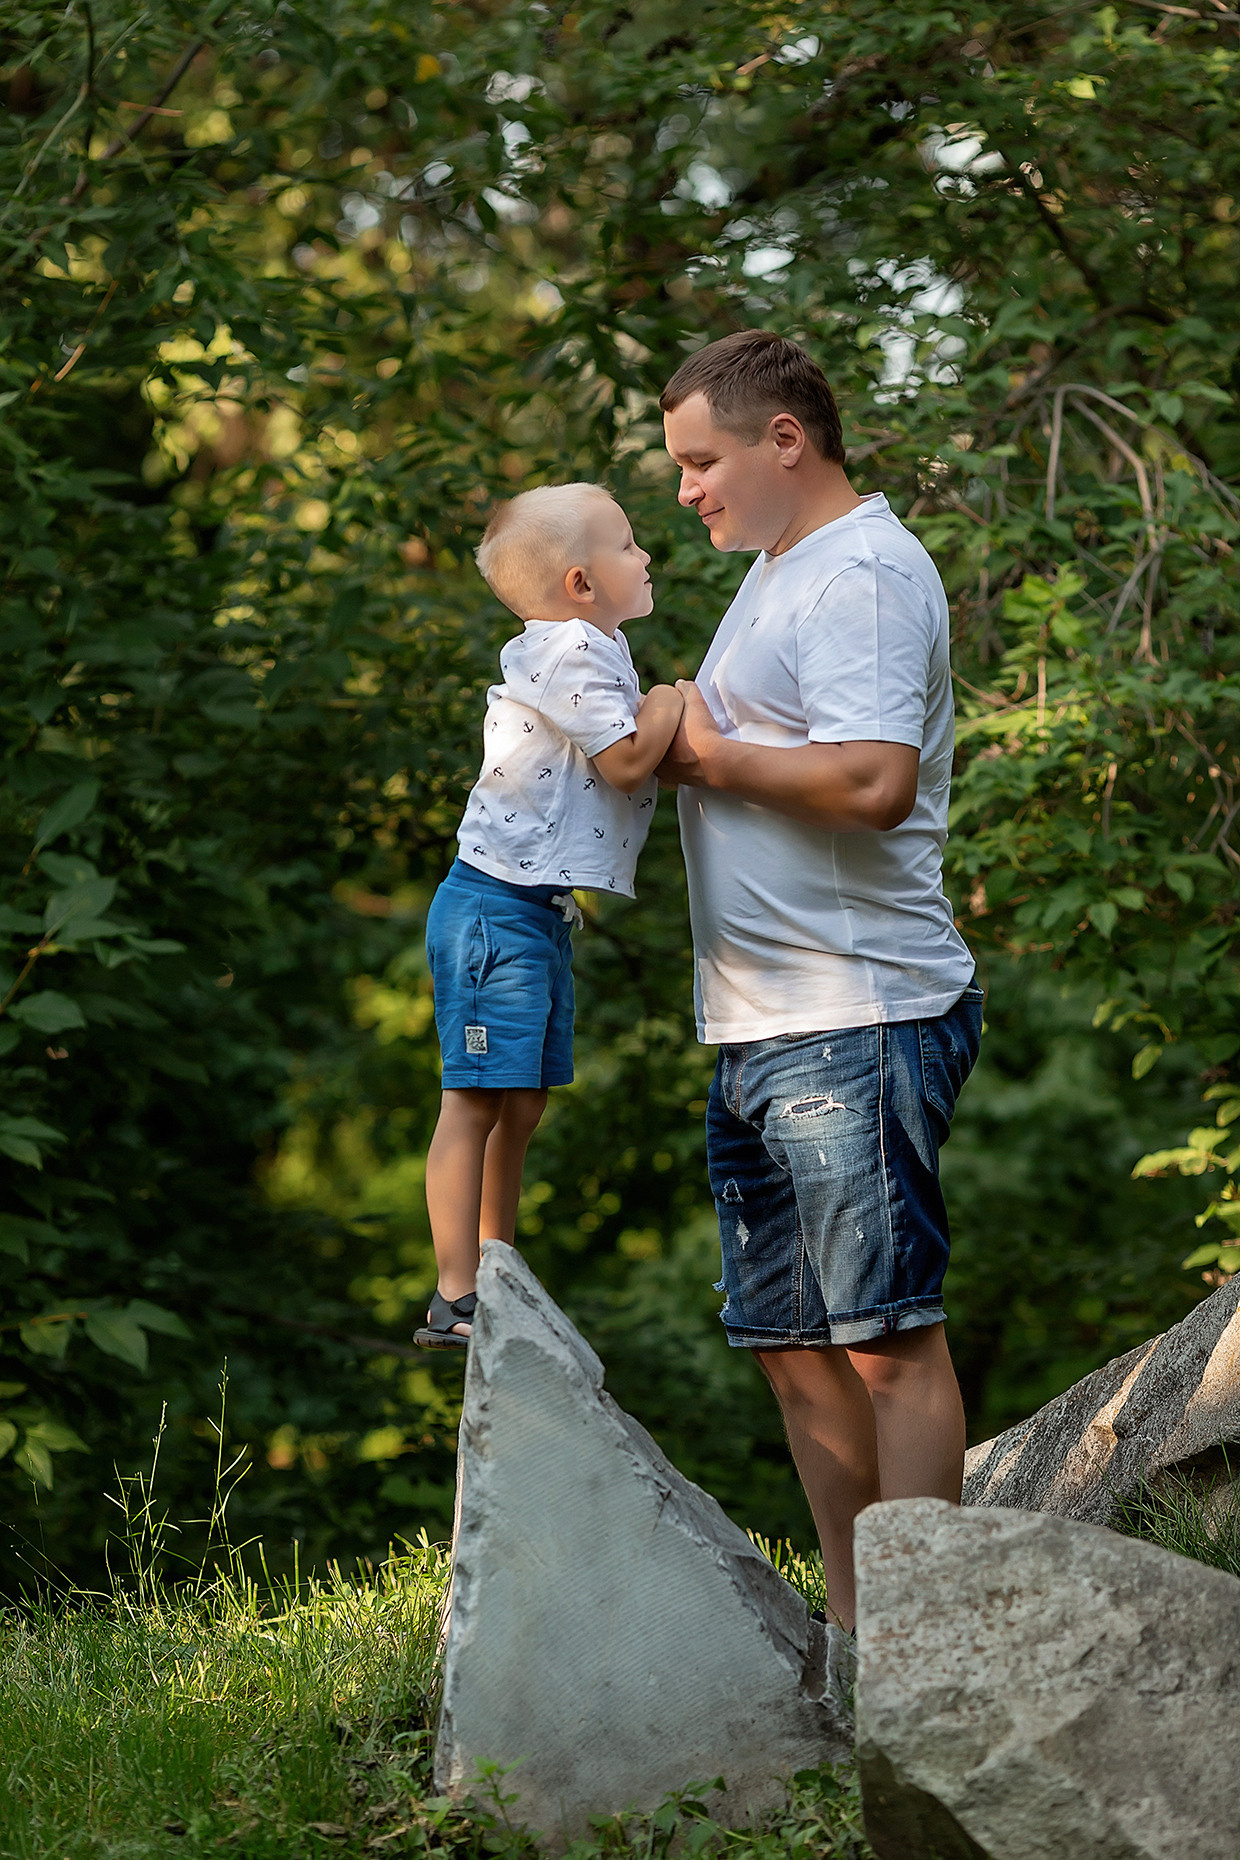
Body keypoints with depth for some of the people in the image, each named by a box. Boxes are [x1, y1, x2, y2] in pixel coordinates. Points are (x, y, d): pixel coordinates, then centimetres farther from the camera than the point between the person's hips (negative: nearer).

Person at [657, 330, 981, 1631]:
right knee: (796, 1350, 11)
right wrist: (673, 741, 10)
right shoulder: (777, 575, 21)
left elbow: (872, 782, -24)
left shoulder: (865, 575, -11)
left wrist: (710, 754, -12)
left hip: (857, 1024, -10)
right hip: (754, 1033, 10)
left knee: (886, 1338, -9)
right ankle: (855, 1636, 18)